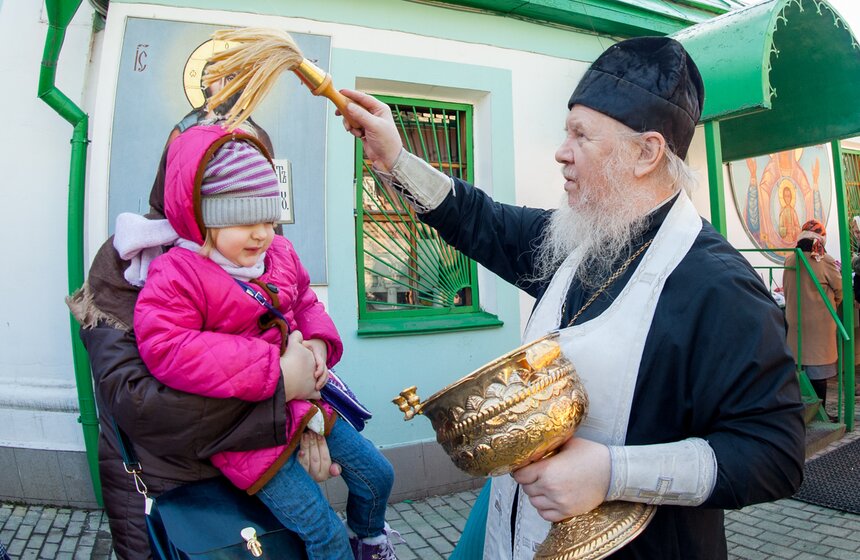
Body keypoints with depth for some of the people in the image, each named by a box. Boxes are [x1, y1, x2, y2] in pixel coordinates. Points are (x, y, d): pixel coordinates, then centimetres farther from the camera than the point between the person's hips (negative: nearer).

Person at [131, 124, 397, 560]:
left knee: (377, 473, 18)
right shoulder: (176, 277, -18)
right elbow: (168, 350, -30)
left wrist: (319, 344, -7)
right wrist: (277, 373, -30)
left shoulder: (280, 254, 3)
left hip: (304, 400, 7)